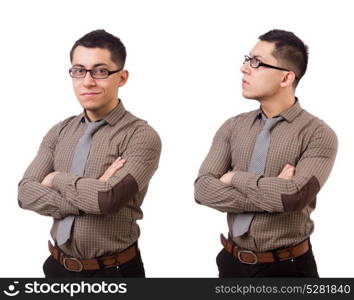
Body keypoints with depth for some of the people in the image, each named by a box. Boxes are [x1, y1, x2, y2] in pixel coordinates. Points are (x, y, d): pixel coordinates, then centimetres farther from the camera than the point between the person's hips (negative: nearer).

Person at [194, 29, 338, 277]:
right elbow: (203, 189, -9)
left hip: (286, 267, -4)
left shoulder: (318, 135, -11)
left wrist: (236, 178, -13)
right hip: (232, 262, 4)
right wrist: (271, 194, -19)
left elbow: (294, 196, -26)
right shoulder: (233, 127, 2)